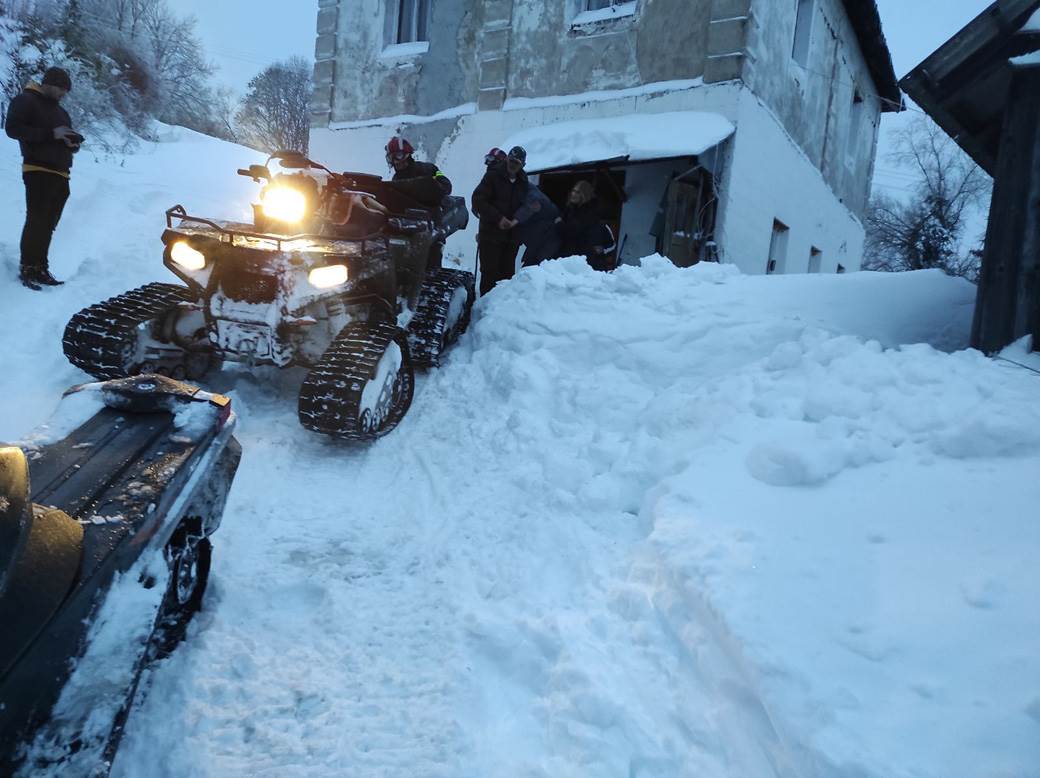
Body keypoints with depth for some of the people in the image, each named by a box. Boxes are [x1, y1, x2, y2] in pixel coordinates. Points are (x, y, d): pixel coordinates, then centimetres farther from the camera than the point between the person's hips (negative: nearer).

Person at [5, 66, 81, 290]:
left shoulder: (59, 110, 25)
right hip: (38, 171, -7)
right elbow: (13, 128, -11)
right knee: (36, 221, -12)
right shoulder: (25, 101, 1)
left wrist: (74, 142, 3)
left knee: (49, 224, 4)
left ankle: (40, 268, 8)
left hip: (60, 174, 7)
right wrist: (51, 133, -17)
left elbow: (68, 138, 29)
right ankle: (27, 269, -9)